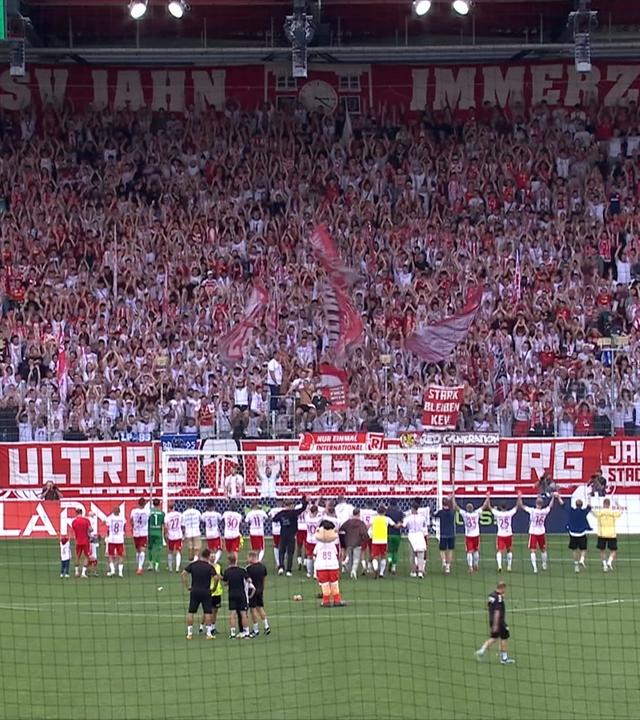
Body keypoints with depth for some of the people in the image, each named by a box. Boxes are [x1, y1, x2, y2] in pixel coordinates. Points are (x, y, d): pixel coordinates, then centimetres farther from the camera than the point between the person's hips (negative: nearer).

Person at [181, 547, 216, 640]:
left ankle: (189, 633, 6)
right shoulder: (209, 566, -6)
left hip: (194, 591, 2)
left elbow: (183, 574, -3)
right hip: (206, 591, -2)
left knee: (190, 612, 8)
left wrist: (187, 586, 3)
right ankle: (209, 633, 1)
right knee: (207, 612, 3)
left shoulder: (193, 564, 1)